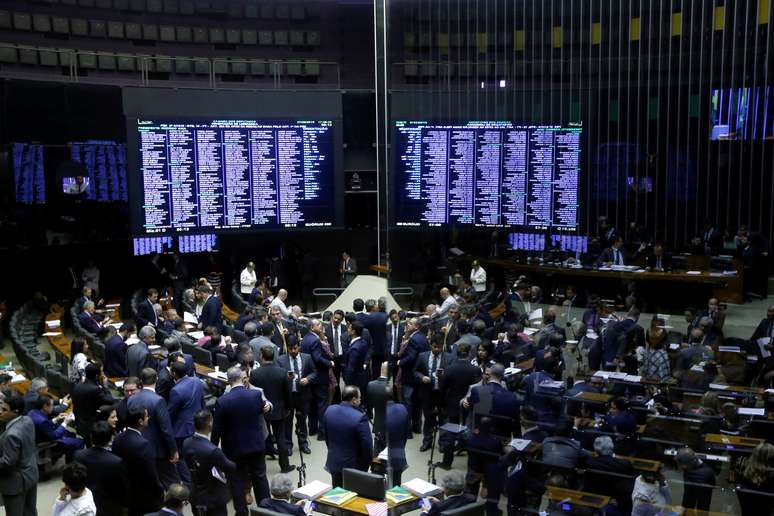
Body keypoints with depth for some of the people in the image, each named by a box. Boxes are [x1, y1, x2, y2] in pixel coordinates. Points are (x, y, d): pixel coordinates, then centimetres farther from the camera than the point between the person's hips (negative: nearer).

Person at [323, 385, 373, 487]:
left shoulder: (329, 410, -6)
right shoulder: (359, 418, -24)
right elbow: (367, 444, -18)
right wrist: (367, 463, -2)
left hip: (333, 463, 5)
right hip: (353, 466, -5)